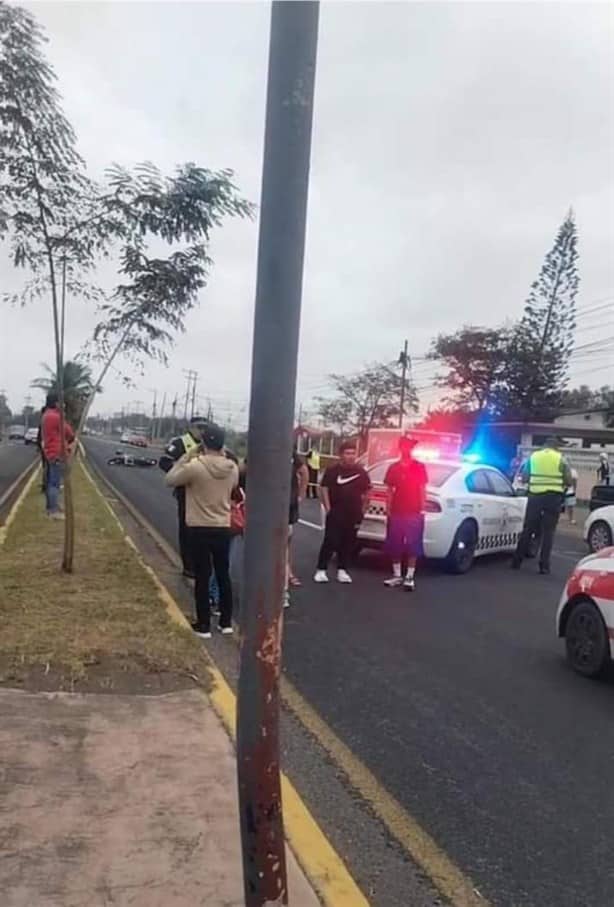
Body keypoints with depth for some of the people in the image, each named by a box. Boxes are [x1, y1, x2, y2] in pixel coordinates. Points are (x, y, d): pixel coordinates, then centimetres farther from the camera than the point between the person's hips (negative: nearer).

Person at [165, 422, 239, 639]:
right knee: (223, 575, 16)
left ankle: (203, 625, 13)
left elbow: (170, 480, -2)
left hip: (199, 529, -4)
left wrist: (187, 456, 0)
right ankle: (226, 622, 24)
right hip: (223, 528, 4)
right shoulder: (232, 468, -4)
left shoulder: (194, 466, -18)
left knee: (202, 578, 6)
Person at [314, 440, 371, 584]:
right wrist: (328, 508, -8)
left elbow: (366, 492, 13)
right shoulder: (332, 470, -2)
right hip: (335, 513, -3)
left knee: (348, 543, 7)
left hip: (354, 514, 3)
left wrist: (362, 509, 6)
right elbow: (324, 489, -2)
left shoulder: (361, 472, 6)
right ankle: (321, 570, 0)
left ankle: (342, 570, 16)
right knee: (330, 541, -6)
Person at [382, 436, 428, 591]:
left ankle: (409, 577, 4)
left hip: (414, 513, -2)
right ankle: (397, 576, 16)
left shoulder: (420, 467, 3)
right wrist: (388, 510, 4)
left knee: (412, 546, -2)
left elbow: (422, 489, 3)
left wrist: (422, 509, -3)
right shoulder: (393, 468, 7)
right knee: (395, 545, 5)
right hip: (396, 512, 2)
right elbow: (390, 490, 9)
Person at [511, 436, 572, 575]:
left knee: (528, 529, 9)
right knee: (548, 532, 2)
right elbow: (568, 481, 1)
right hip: (554, 497, -2)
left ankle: (516, 561, 13)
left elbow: (524, 478, 9)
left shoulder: (533, 456, 7)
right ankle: (544, 565, 1)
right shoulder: (561, 459, 3)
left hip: (535, 496, 2)